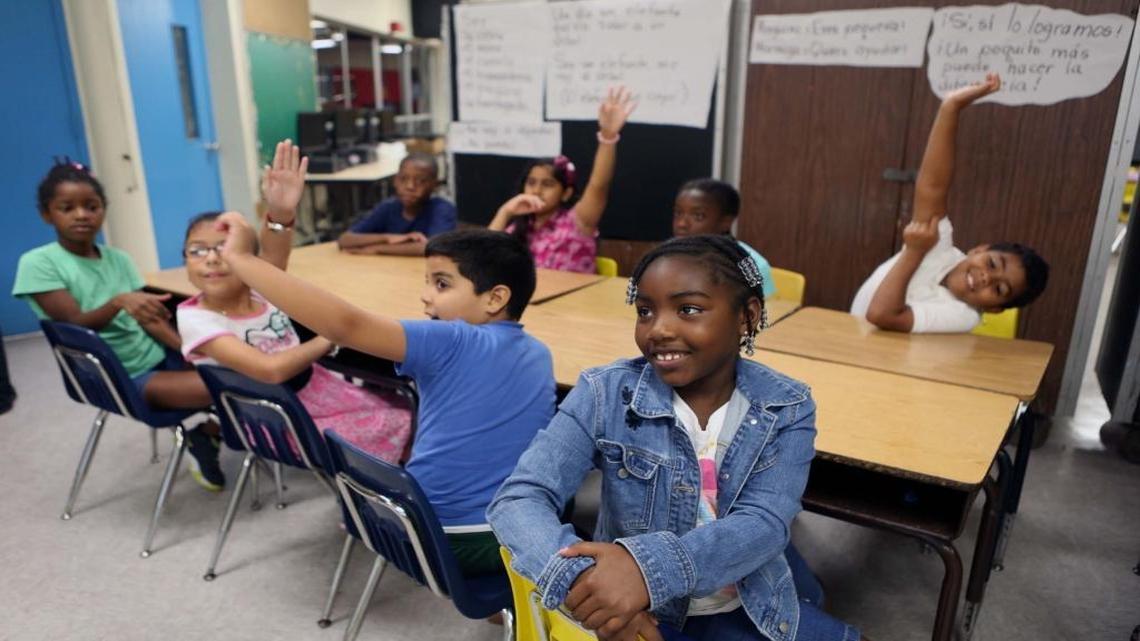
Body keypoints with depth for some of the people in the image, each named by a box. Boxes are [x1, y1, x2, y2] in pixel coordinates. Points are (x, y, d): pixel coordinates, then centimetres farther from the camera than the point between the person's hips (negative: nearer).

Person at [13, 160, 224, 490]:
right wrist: (119, 301, -37)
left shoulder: (118, 259, 8)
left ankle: (201, 430, 14)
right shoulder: (37, 263, -7)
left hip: (155, 354, 6)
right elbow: (76, 323, -17)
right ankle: (202, 433, 6)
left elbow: (150, 318, 4)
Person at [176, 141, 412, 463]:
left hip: (316, 389, 5)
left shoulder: (259, 288, -5)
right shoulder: (195, 319, -18)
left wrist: (282, 213, -49)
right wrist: (327, 340, -16)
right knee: (394, 430, -10)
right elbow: (270, 370, -29)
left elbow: (274, 257, -30)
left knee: (405, 416, 4)